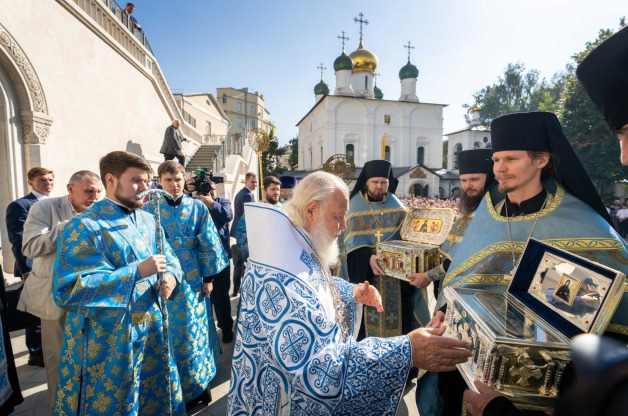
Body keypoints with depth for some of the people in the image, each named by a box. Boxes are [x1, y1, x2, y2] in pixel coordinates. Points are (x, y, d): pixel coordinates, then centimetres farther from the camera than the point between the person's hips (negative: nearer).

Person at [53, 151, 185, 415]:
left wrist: (170, 276, -13)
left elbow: (170, 259, 11)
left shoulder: (148, 221, 5)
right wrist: (137, 271, -29)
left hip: (153, 329, 6)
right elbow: (67, 289, -22)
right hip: (108, 340, -5)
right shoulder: (84, 227, -14)